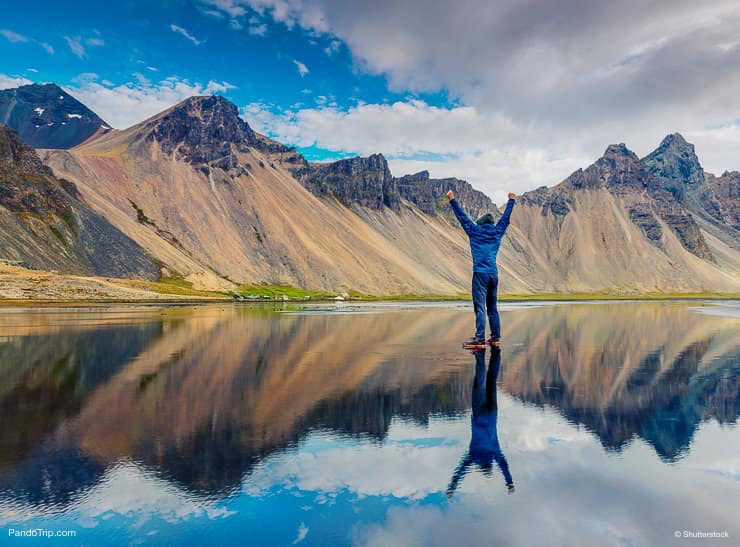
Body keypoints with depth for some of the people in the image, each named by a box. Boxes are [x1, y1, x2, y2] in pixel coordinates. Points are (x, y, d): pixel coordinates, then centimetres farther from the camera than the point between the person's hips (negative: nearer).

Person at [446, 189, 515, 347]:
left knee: (480, 306, -9)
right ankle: (495, 337, 14)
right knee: (492, 307, 12)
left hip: (480, 273, -5)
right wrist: (511, 200, 38)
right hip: (494, 274, 5)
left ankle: (480, 338, -14)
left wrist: (452, 200, 12)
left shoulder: (475, 231, 2)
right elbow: (506, 217, 25)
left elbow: (462, 216, 5)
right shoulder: (497, 232, 11)